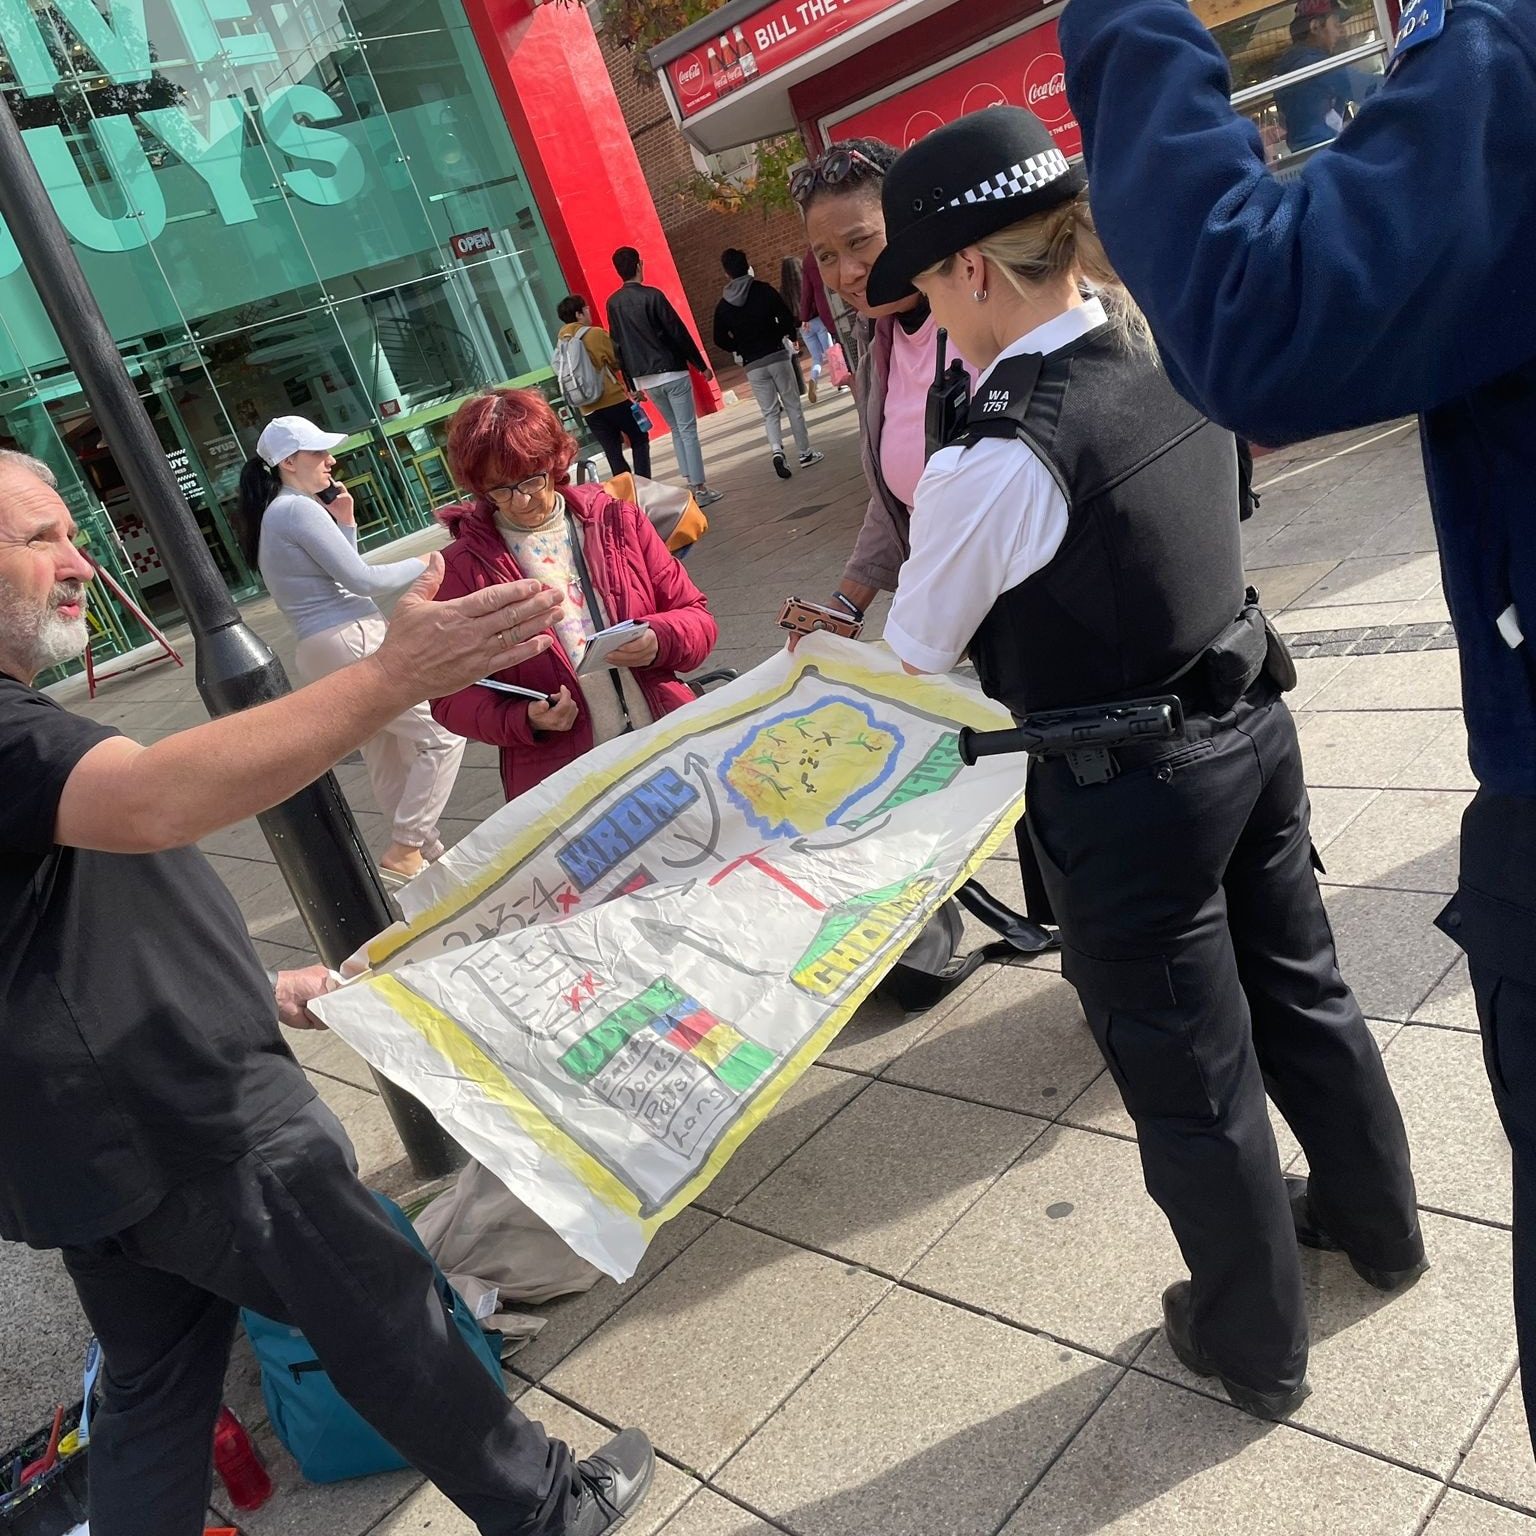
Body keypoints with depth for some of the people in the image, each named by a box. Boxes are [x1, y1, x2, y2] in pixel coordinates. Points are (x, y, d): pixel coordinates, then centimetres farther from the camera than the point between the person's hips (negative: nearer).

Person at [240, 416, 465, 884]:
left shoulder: (276, 513, 19)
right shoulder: (299, 510, -12)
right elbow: (361, 579, -16)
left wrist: (344, 523, 12)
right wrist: (422, 565, -3)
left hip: (319, 650, 11)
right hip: (351, 641, -11)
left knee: (388, 758, 15)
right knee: (442, 733, -9)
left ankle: (426, 851, 23)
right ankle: (404, 851, -9)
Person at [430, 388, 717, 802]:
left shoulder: (618, 521, 8)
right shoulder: (463, 568, 1)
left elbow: (696, 617, 11)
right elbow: (451, 697, 3)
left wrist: (659, 640, -11)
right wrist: (524, 721, -15)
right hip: (560, 781, -2)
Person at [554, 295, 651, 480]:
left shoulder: (562, 344, 9)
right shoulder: (596, 334, -9)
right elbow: (618, 362, -6)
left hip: (589, 409, 5)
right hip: (614, 400, -5)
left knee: (613, 454, 7)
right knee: (640, 441, 7)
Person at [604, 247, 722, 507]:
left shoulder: (613, 303, 5)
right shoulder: (652, 296, -11)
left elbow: (618, 344, 9)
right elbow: (679, 333, -10)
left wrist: (631, 383, 16)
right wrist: (702, 365, -2)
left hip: (645, 379, 6)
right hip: (672, 373, -5)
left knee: (676, 430, 17)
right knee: (688, 431, -1)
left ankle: (691, 485, 14)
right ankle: (700, 489, -2)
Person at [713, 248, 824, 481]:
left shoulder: (723, 305, 2)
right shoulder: (762, 290, -6)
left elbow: (721, 340, 4)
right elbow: (786, 317, -12)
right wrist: (792, 336, 9)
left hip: (752, 365, 2)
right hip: (777, 356, -2)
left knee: (769, 412, 9)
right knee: (793, 405, 9)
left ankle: (776, 450, -13)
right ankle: (805, 453, 14)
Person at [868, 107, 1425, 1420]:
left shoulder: (994, 460, -24)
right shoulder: (1173, 354, -1)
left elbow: (916, 660, -9)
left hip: (1127, 797, -7)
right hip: (1250, 725, 8)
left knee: (1188, 1077, 12)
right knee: (1301, 989, 26)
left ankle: (1255, 1348, 35)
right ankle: (1376, 1223, 51)